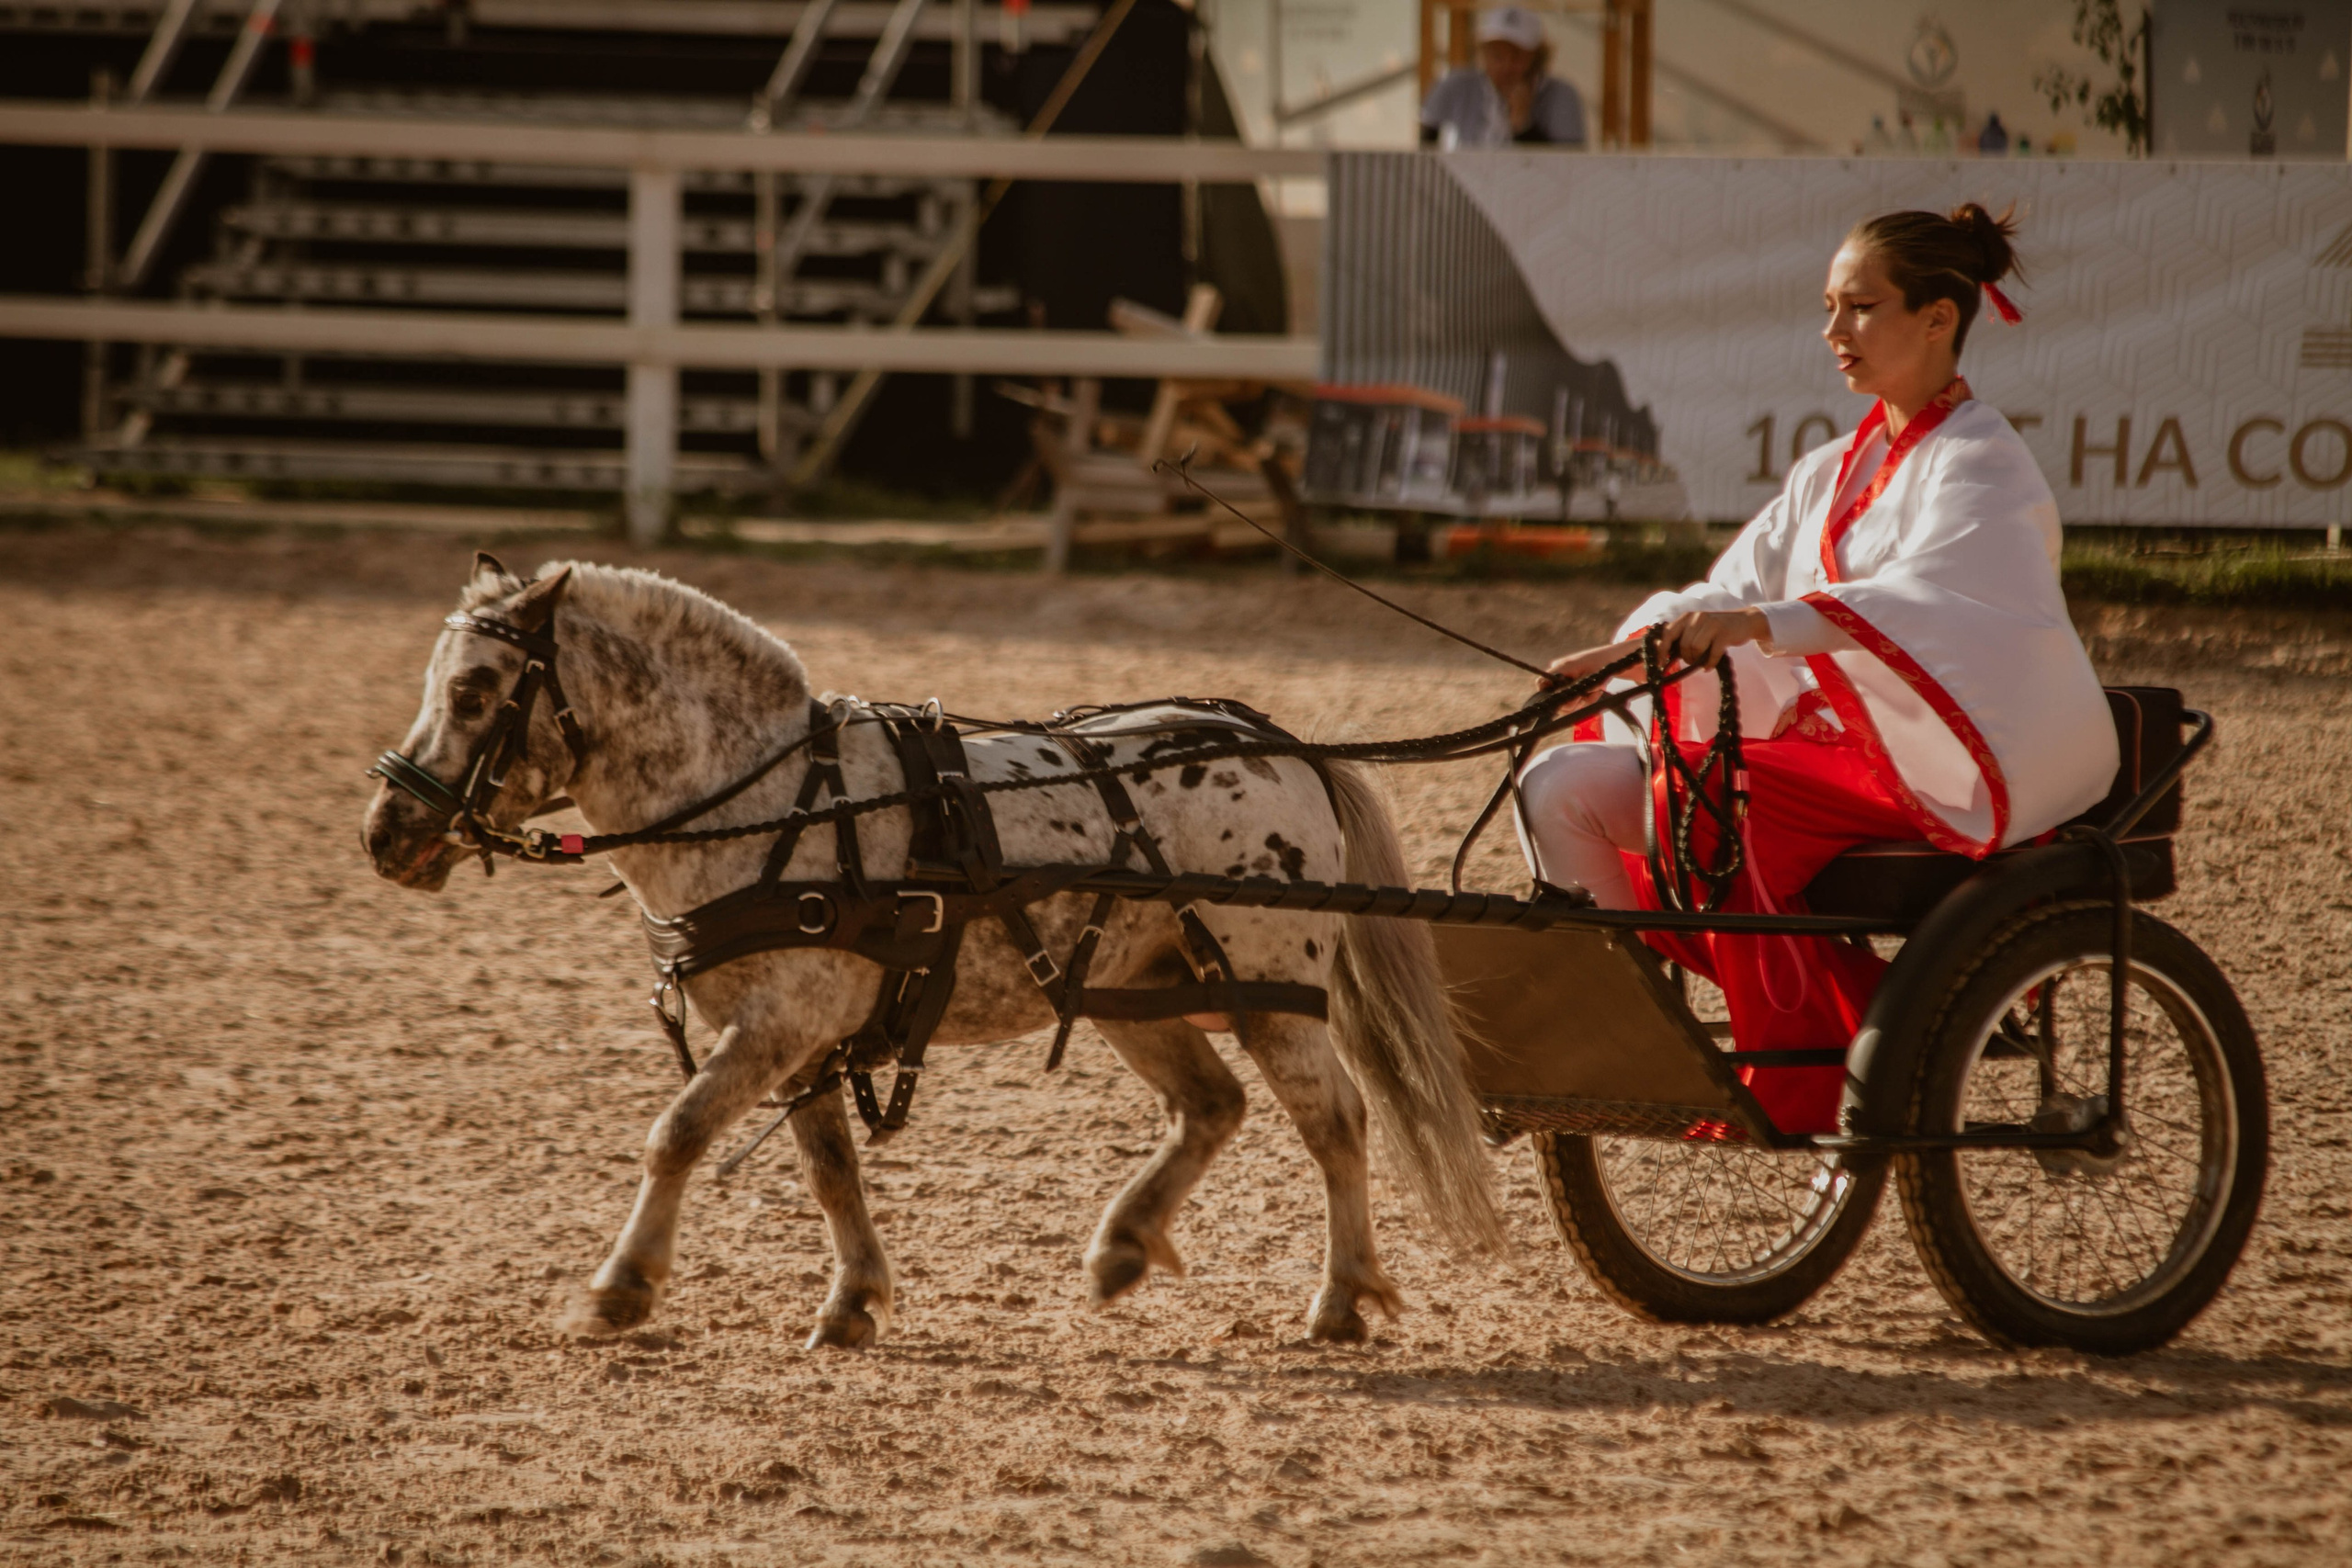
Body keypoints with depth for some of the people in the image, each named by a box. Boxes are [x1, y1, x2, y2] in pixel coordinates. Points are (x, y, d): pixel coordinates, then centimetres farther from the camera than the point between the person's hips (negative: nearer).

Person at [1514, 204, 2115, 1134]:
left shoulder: (1978, 467, -9)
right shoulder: (1836, 473, 18)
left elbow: (1918, 600, -29)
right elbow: (1734, 589, 12)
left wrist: (1759, 623, -45)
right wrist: (1624, 651, -7)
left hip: (1927, 775, -8)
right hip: (1825, 739, 8)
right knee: (1560, 787, -9)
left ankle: (1792, 1090, -22)